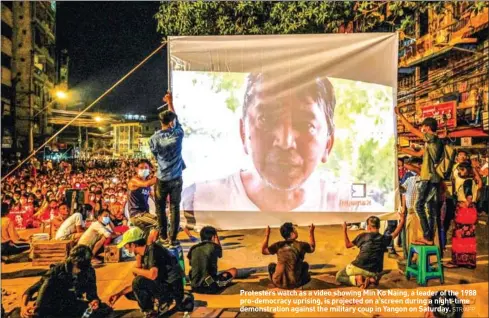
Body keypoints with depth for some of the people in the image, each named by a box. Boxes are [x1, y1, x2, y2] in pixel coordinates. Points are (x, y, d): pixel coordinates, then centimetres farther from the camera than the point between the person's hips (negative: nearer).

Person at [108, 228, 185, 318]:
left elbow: (153, 275, -32)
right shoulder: (144, 255, 7)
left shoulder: (153, 249, -19)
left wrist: (135, 270, -14)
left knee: (139, 281, -25)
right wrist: (119, 293, 8)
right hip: (163, 287, 10)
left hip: (173, 291, -10)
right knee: (129, 293, 14)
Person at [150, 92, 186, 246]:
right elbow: (176, 120, 12)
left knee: (161, 208, 14)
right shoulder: (178, 134, -7)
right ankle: (173, 238, 9)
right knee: (175, 208, 7)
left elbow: (156, 156, 3)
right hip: (176, 178, 0)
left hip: (162, 179, 0)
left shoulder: (154, 138, -9)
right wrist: (170, 103, 23)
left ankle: (163, 236, 22)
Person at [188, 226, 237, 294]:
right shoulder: (214, 247, -7)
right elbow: (220, 255, 17)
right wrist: (216, 239, 23)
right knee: (234, 270, 13)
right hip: (210, 287, -4)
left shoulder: (193, 249, 3)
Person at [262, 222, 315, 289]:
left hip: (279, 283, 1)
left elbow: (264, 251, 16)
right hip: (294, 284, -1)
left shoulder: (278, 245, 0)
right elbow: (312, 248, 20)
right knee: (305, 265, 24)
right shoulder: (301, 245, -3)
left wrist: (267, 235, 18)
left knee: (271, 265, 29)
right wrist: (311, 232, 28)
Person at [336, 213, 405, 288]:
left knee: (339, 276, 17)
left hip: (358, 268, -3)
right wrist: (402, 220, 22)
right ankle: (370, 279, 0)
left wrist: (344, 231, 17)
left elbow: (348, 245, 8)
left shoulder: (363, 236, -4)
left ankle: (357, 279, -13)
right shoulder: (384, 238, 1)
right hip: (374, 273, 3)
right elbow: (395, 233, 18)